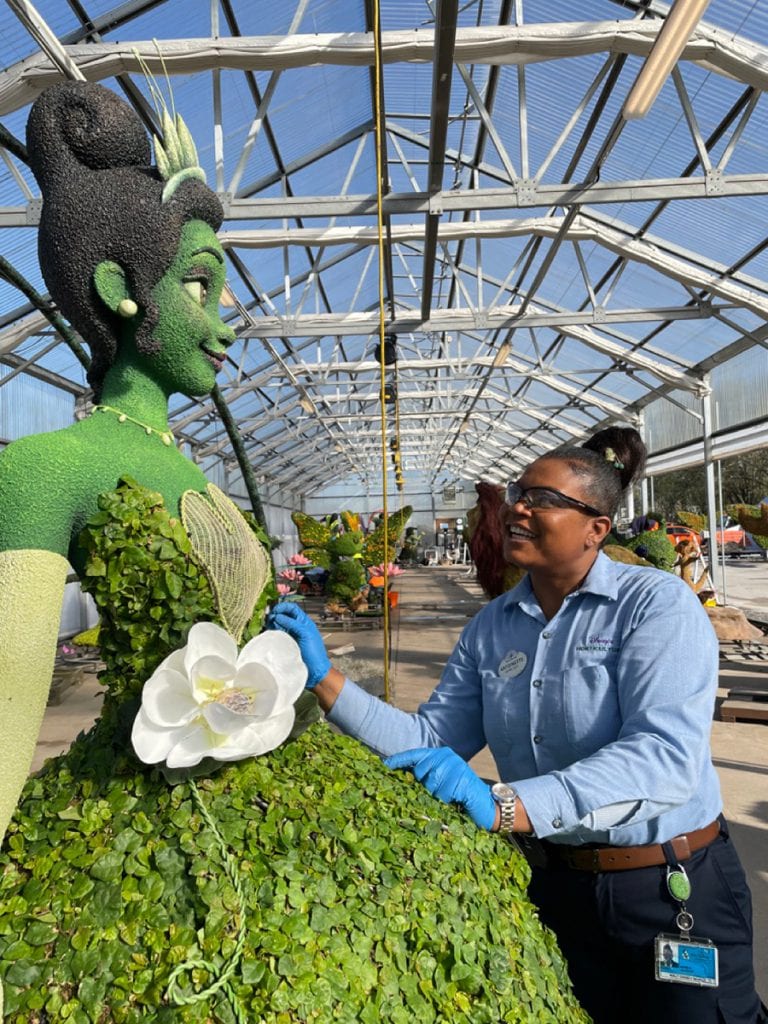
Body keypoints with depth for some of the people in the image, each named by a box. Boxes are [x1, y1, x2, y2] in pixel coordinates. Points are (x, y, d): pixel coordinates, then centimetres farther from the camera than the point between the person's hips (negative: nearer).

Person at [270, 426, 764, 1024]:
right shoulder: (491, 627, -1)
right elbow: (431, 739, -4)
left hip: (675, 892, -4)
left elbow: (665, 757, -29)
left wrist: (502, 805, -38)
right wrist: (325, 680, -15)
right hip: (554, 885, 4)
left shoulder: (657, 604, -17)